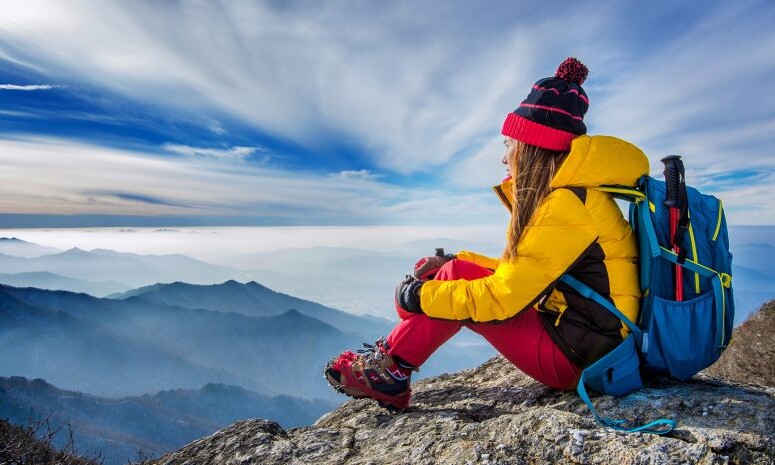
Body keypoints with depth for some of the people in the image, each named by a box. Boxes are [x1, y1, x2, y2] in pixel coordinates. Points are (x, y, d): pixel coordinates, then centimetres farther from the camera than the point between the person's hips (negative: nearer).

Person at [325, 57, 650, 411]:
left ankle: (390, 371, 2)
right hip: (585, 338, 9)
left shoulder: (566, 205, -23)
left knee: (458, 276, -11)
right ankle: (390, 355, 4)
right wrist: (452, 262, 5)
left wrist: (420, 296, -11)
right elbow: (521, 270, 12)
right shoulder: (577, 193, 8)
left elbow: (503, 297, -22)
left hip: (578, 356, -8)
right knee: (459, 269, 1)